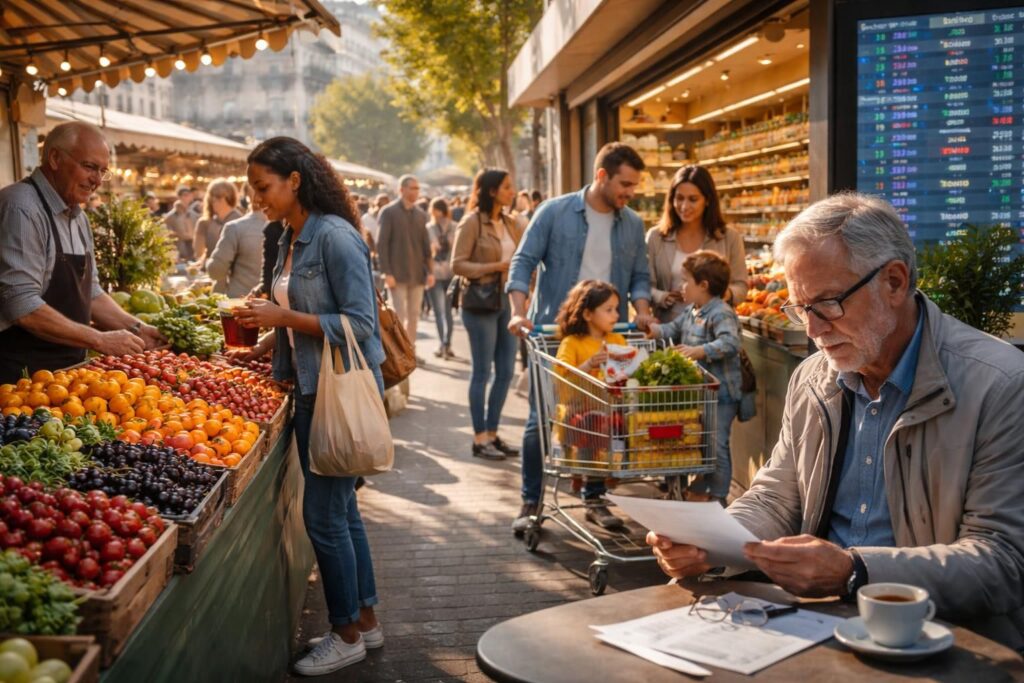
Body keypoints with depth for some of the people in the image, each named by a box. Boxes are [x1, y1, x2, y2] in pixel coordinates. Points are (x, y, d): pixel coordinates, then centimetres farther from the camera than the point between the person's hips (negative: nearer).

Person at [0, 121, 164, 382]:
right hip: (23, 372, -8)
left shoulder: (78, 216, 12)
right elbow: (21, 306, -23)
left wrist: (136, 329, 5)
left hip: (70, 366, 8)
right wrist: (100, 340, -19)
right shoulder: (22, 208, -16)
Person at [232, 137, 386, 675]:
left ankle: (347, 634, 15)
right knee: (341, 509, 15)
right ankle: (366, 620, 29)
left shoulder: (334, 236, -16)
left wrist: (285, 317, -21)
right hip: (311, 389, 9)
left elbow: (360, 323, -20)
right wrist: (265, 344, 8)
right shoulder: (290, 239, 11)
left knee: (322, 514, -2)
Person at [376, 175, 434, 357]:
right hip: (397, 274, -5)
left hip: (417, 274, 5)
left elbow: (426, 245, 13)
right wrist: (387, 273, -14)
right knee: (400, 314, -5)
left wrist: (430, 271, 4)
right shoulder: (388, 212, -3)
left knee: (414, 315, 8)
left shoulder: (420, 215, 12)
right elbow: (381, 244, -7)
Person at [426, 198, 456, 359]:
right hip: (451, 272, 3)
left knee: (439, 311, 0)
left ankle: (442, 345, -10)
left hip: (435, 272, -2)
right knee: (448, 310, 12)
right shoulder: (455, 227, 1)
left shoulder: (428, 228, -4)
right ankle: (447, 344, 12)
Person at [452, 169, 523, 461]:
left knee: (506, 371, 9)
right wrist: (495, 267, -18)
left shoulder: (509, 223, 12)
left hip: (506, 301, 7)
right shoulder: (472, 222, -8)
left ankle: (492, 433, 21)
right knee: (482, 371, 0)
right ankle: (480, 439, 10)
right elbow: (457, 265, -11)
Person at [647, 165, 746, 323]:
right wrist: (663, 297, -13)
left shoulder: (730, 238, 6)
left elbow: (741, 286, 8)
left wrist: (727, 293, -13)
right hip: (668, 328, 0)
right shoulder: (655, 237, 6)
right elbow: (645, 285, 7)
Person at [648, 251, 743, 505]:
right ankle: (697, 492, 33)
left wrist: (700, 351, -37)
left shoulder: (721, 314, -18)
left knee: (716, 444, -4)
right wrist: (656, 330, 11)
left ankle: (717, 497, 6)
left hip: (720, 392, -10)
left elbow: (729, 343, -31)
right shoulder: (690, 311, 11)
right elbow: (675, 328, 26)